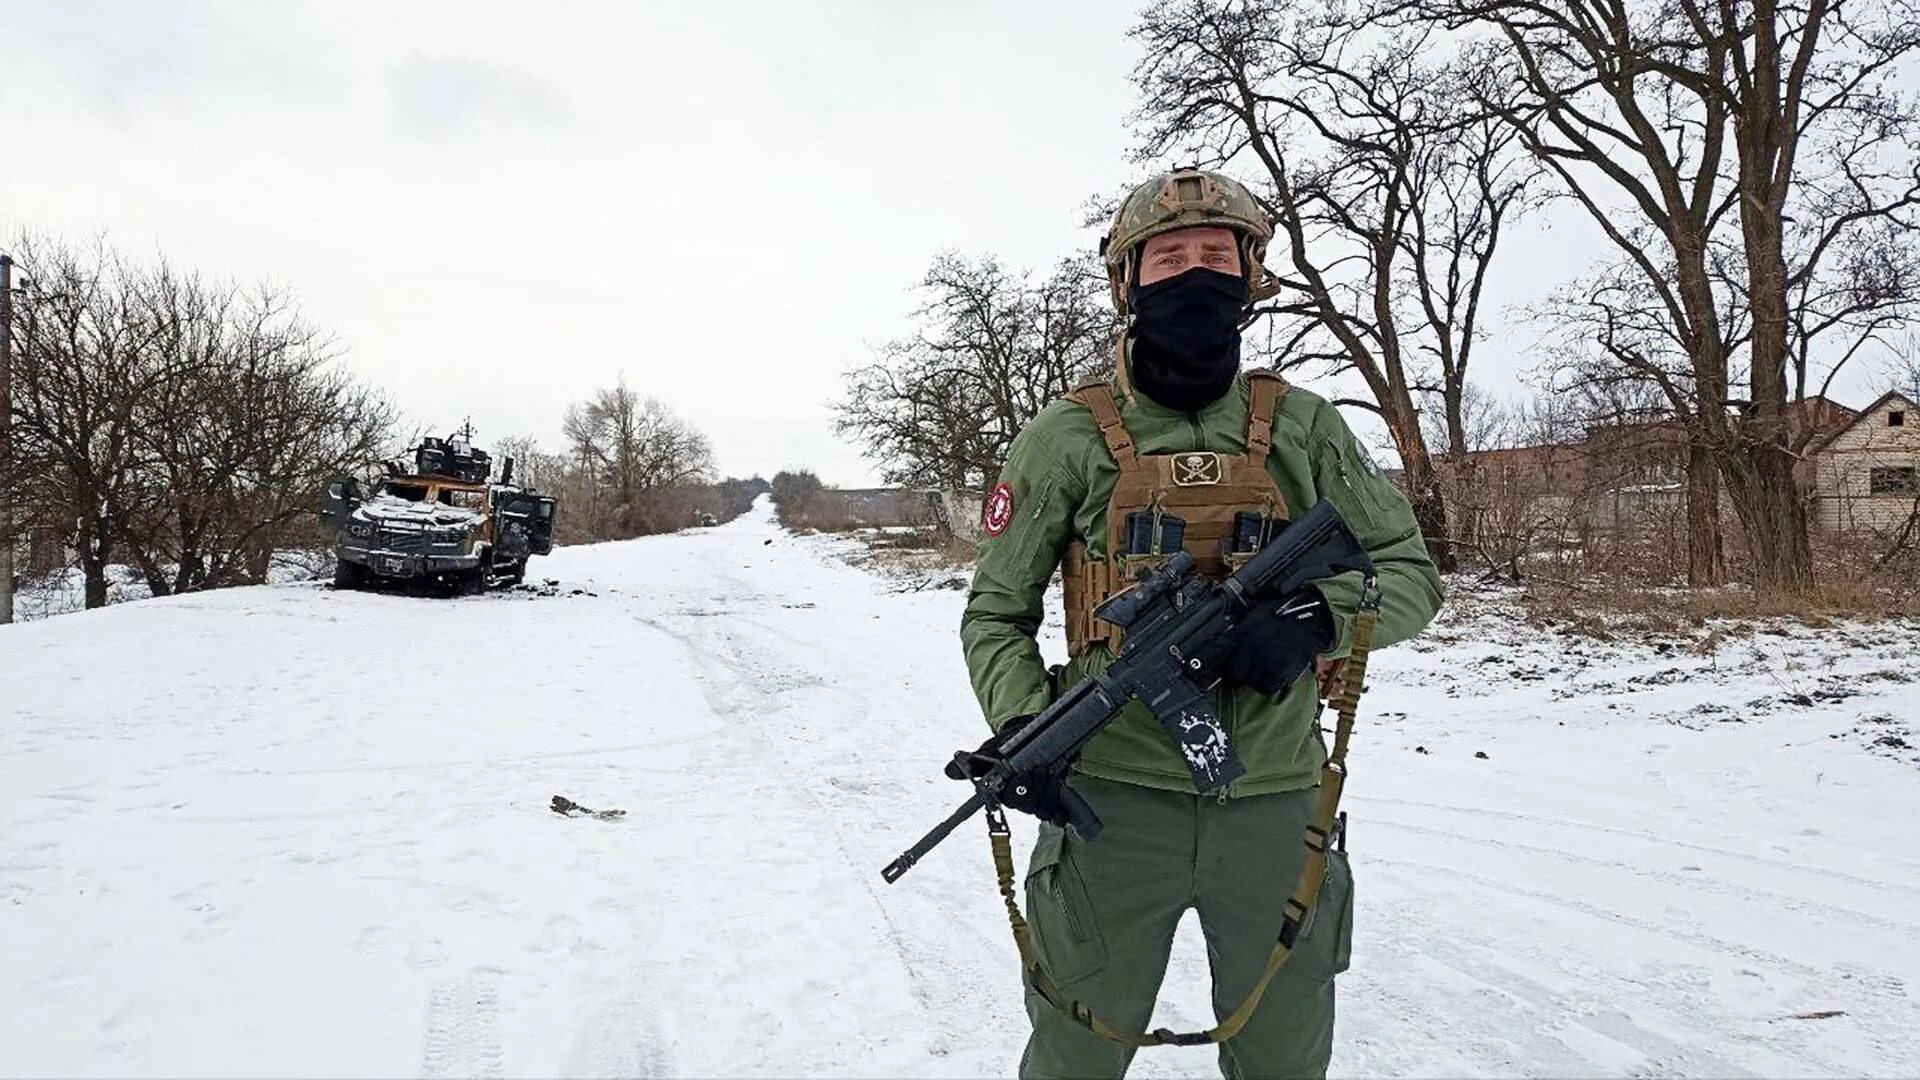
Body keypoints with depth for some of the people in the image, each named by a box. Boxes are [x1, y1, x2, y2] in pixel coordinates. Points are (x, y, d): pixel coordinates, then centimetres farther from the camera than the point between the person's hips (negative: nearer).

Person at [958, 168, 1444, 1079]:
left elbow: (1410, 575, 6)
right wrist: (1019, 723, -15)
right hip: (1113, 800, -1)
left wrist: (1318, 614, -15)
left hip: (1275, 804, 2)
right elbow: (996, 612, 3)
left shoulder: (1303, 428, 3)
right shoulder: (1069, 436, -2)